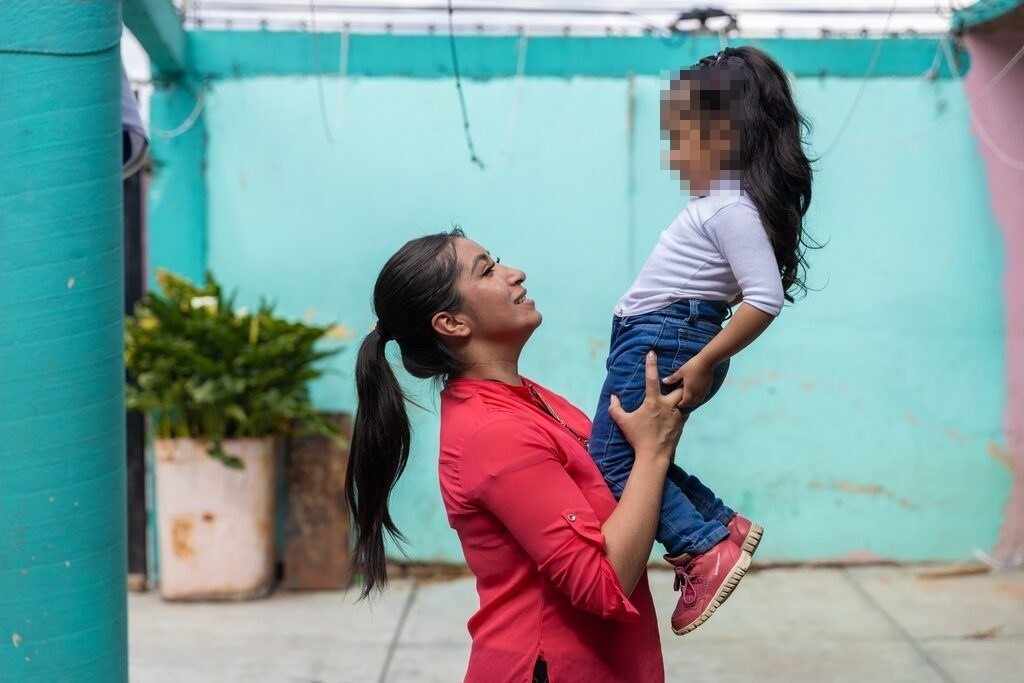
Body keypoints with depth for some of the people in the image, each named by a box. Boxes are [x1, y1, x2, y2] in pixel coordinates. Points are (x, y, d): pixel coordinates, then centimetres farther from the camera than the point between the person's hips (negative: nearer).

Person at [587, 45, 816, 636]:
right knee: (634, 452, 13)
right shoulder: (724, 199, 15)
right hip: (660, 339, 10)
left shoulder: (732, 208, -16)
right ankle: (724, 526, 17)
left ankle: (705, 550, -12)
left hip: (662, 343, -10)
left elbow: (766, 299, -25)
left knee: (612, 459, -11)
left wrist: (705, 362, -23)